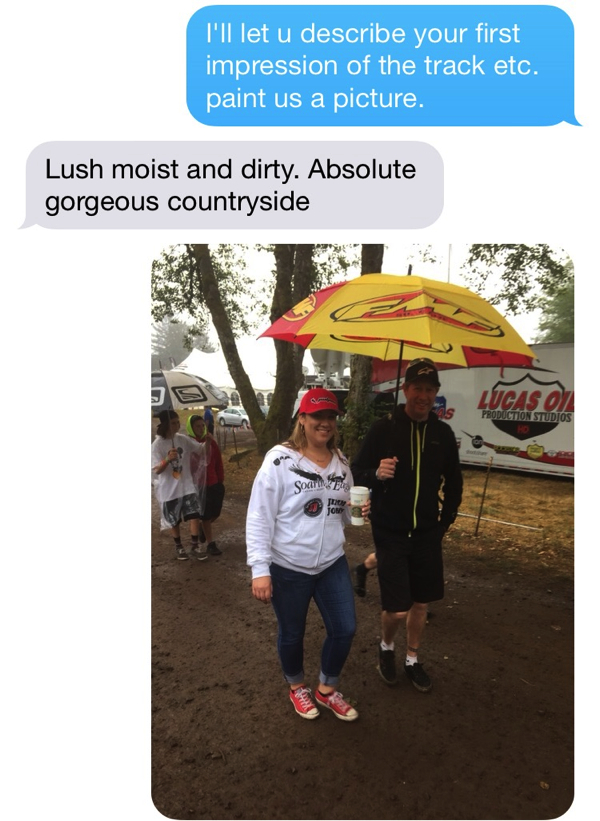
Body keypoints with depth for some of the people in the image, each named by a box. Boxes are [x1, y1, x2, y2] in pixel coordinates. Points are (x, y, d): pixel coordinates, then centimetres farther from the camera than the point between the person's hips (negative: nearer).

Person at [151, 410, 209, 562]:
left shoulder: (183, 439, -3)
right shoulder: (157, 444, -15)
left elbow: (201, 448, 7)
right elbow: (156, 470, -17)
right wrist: (168, 459, -35)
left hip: (187, 486, 3)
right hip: (169, 490, -3)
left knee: (195, 515, -4)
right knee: (174, 520, 13)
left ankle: (195, 546, 14)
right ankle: (178, 547, 35)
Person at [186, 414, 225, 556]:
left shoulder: (211, 441, 1)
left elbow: (218, 461, 7)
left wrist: (221, 479, 9)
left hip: (214, 483, 4)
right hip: (198, 485, -4)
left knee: (216, 512, 13)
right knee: (206, 515, 8)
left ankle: (203, 528, 43)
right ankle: (211, 544, 21)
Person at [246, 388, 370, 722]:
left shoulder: (341, 461, 1)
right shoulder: (280, 460, -18)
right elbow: (259, 517, -16)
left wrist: (362, 509, -11)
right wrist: (260, 569, -18)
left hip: (333, 563, 5)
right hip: (288, 568, -5)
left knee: (345, 629, 12)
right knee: (292, 634, 15)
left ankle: (327, 690, 40)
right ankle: (297, 687, 46)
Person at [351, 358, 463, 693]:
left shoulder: (443, 433, -1)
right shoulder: (383, 428, -11)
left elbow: (453, 480, 12)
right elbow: (357, 473, -7)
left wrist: (447, 518, 7)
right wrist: (376, 474, -27)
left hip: (428, 533, 4)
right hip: (391, 533, -3)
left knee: (421, 603, 15)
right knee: (397, 609, -2)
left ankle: (413, 660, 38)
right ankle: (386, 647, 31)